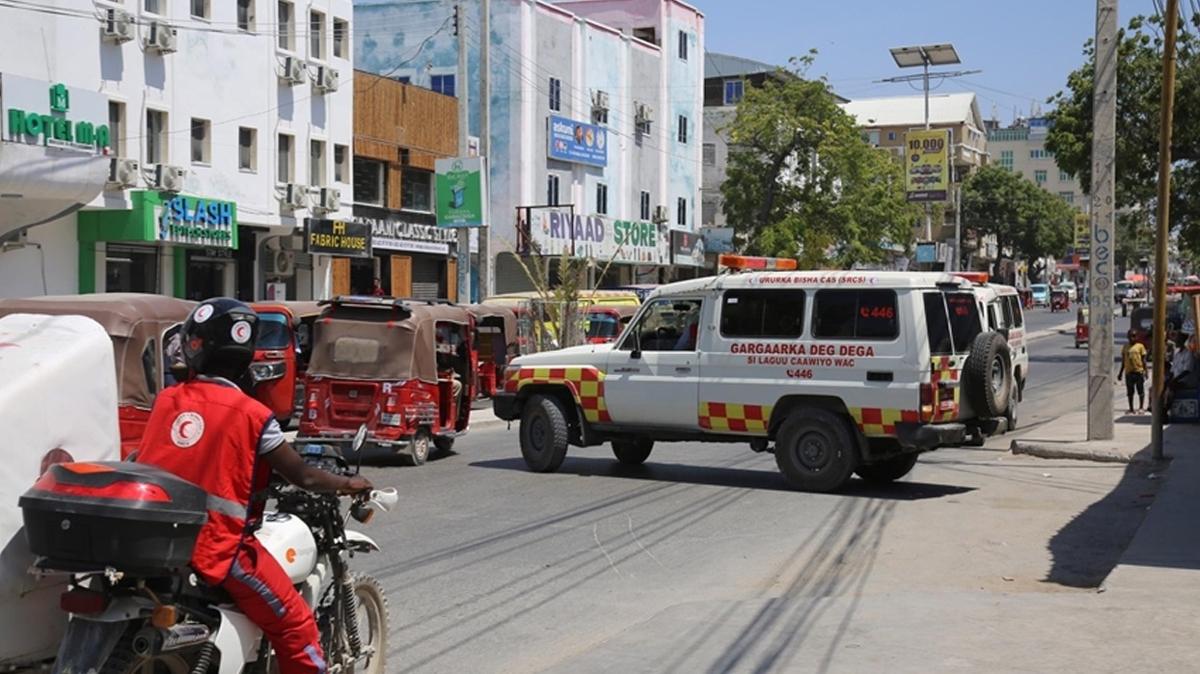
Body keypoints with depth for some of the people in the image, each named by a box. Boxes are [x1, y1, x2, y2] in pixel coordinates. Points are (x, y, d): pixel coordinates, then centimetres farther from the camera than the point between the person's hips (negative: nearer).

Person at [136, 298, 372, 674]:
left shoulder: (166, 401, 3)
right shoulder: (251, 414, -9)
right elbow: (303, 477, -2)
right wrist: (348, 485, 16)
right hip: (219, 548, -5)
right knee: (295, 626, 4)